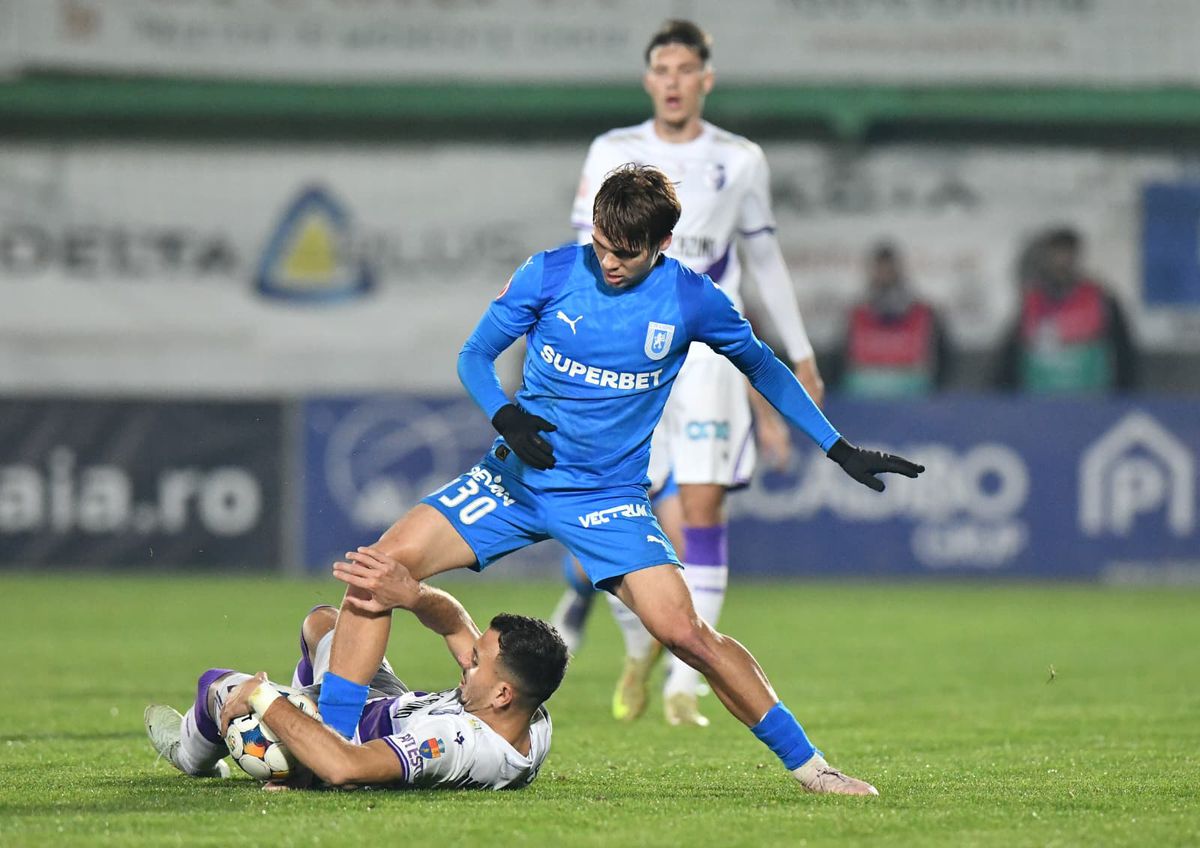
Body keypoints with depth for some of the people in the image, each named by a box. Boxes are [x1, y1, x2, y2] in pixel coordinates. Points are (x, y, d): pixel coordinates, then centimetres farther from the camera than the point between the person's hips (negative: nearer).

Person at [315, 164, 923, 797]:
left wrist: (840, 450, 10)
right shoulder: (550, 273, -8)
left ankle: (805, 762, 0)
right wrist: (504, 415, -21)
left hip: (609, 497, -1)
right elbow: (475, 356, 1)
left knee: (683, 631, -18)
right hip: (515, 477, 1)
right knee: (382, 566, -18)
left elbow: (762, 367, 11)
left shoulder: (691, 299, -7)